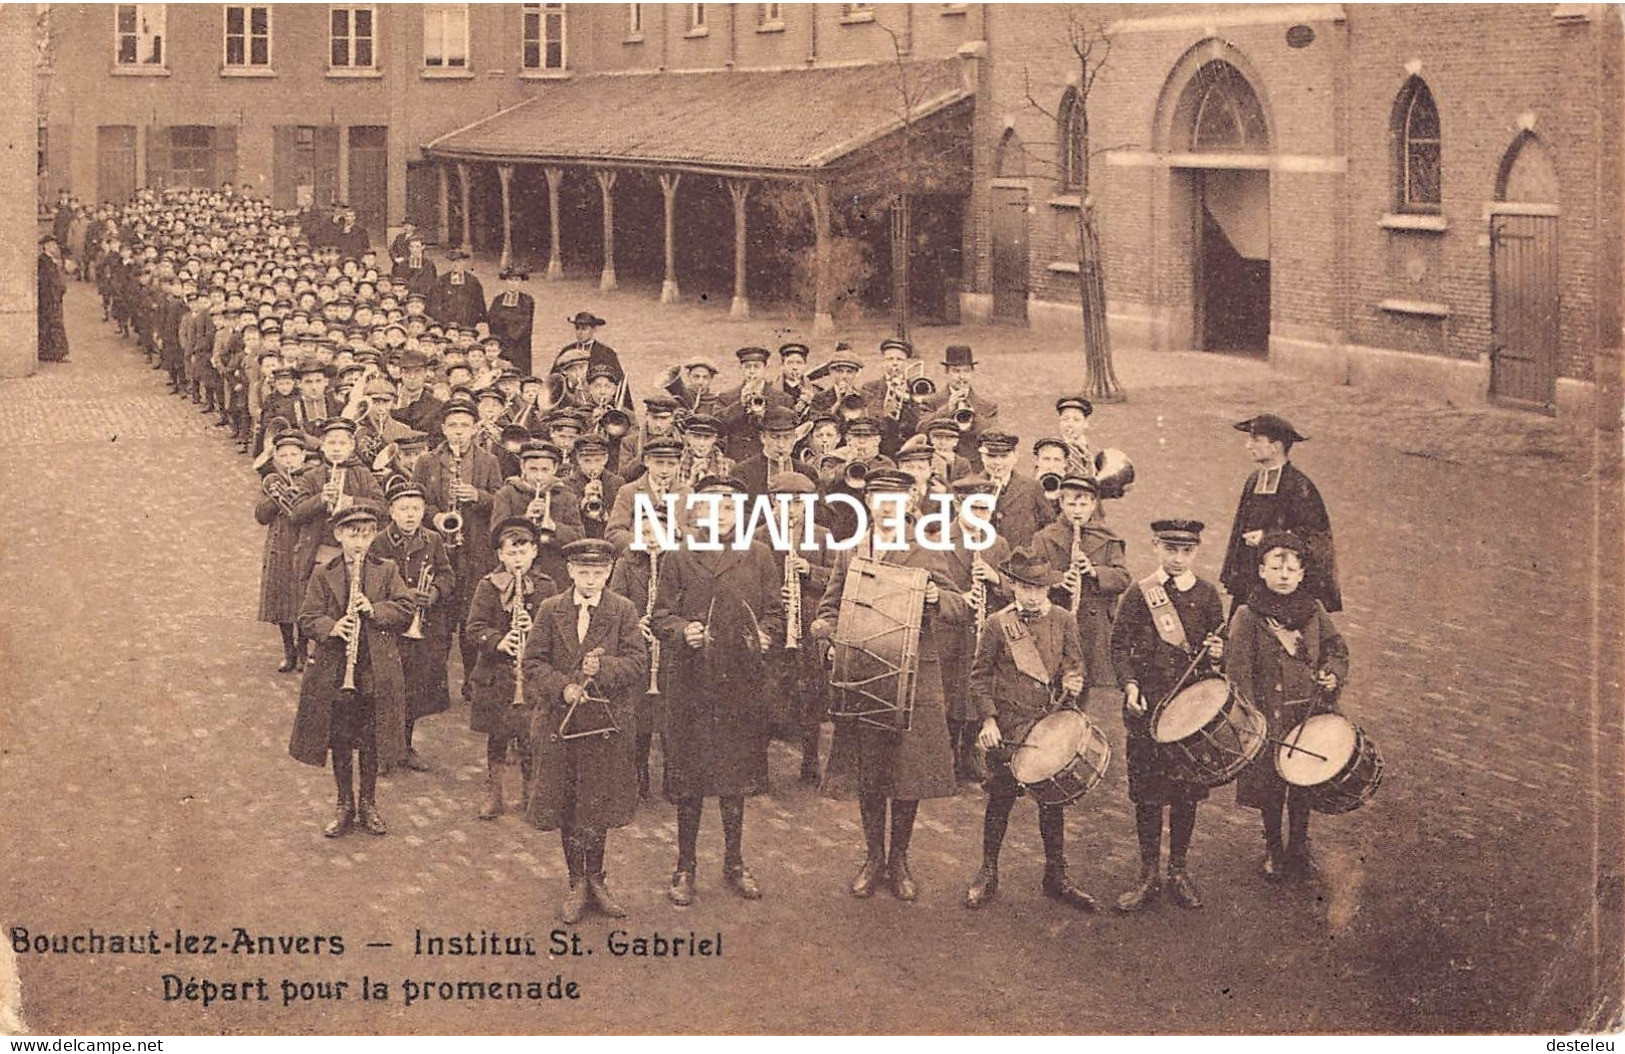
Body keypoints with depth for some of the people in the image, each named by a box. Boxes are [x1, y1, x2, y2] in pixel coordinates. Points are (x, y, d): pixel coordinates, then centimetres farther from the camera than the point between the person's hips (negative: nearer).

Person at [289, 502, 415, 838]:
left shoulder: (387, 572, 3)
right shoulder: (323, 576, 2)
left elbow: (405, 610, -4)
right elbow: (307, 619, -3)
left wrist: (375, 610, -21)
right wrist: (331, 627, -23)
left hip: (376, 671, 0)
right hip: (333, 672, 0)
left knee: (370, 742, 8)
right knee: (340, 741, 8)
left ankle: (368, 805, 22)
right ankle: (344, 805, 21)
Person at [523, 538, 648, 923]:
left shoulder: (623, 611, 0)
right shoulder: (550, 610, 2)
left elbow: (638, 664, -7)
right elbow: (533, 662, 0)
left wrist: (603, 668, -25)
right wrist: (562, 688, -17)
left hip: (606, 724, -1)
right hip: (559, 723, 1)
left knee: (598, 807, 8)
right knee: (565, 807, 7)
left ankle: (595, 879, 25)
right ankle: (577, 882, 19)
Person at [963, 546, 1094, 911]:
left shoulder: (1062, 621, 4)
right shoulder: (999, 625, -2)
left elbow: (1074, 665, 9)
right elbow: (979, 675, 1)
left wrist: (1072, 682, -15)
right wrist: (988, 719, -8)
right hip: (1007, 726, -2)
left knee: (1052, 799, 7)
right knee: (1000, 798, 4)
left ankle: (1056, 877, 18)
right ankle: (988, 874, 17)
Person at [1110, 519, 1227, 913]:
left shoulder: (1207, 594, 5)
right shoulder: (1138, 594, 0)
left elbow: (1219, 648, 11)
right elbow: (1120, 646, 0)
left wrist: (1217, 655, -12)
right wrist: (1130, 685, -14)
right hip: (1146, 706, -2)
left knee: (1187, 792, 8)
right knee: (1147, 792, 3)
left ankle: (1178, 871, 22)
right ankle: (1149, 876, 14)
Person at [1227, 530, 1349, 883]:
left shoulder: (1314, 610, 3)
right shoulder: (1247, 617, -8)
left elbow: (1337, 649, 12)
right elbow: (1238, 671, -11)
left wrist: (1332, 673, -9)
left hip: (1309, 713, 3)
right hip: (1269, 716, -3)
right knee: (1269, 785, 7)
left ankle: (1299, 846, 29)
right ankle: (1273, 848, 25)